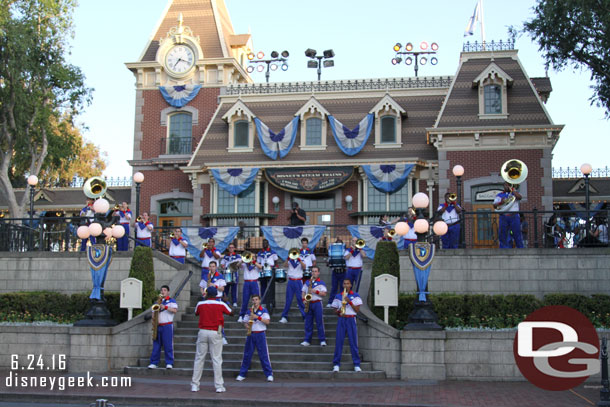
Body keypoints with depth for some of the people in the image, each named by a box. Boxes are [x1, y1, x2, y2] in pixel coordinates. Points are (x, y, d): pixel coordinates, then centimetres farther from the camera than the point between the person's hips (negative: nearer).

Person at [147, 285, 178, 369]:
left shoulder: (171, 301, 5)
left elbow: (175, 310, -9)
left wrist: (165, 307, -17)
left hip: (167, 325, -5)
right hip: (158, 326, 5)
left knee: (168, 345, -6)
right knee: (156, 345, 3)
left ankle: (169, 363, -4)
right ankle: (153, 363, 6)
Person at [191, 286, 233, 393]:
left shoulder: (200, 304, 1)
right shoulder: (221, 304, -3)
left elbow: (196, 313, 22)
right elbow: (231, 313, 12)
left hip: (203, 332, 1)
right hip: (215, 333, -1)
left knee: (199, 358, 8)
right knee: (216, 360, 2)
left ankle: (194, 385, 10)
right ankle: (219, 386, 1)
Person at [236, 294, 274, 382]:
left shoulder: (264, 310, 2)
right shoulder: (249, 311, 12)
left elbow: (267, 321, -8)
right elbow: (245, 321, 17)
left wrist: (257, 317, -17)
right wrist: (246, 325, -5)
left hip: (260, 334, -3)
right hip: (250, 334, 3)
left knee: (263, 355, -4)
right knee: (247, 355, 5)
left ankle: (269, 374, 0)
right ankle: (242, 374, 11)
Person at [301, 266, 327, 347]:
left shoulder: (321, 283, 1)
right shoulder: (307, 282, 14)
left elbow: (324, 293, -8)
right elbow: (303, 292, 16)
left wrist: (315, 291, -19)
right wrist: (304, 299, -1)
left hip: (317, 304, -4)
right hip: (308, 304, 4)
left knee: (319, 322, -4)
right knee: (308, 323, 5)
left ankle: (322, 340, 1)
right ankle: (307, 340, 9)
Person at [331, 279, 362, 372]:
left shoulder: (355, 296, 6)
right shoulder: (338, 296, 11)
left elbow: (357, 309, -1)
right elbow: (336, 311, 13)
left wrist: (349, 302, -12)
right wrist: (338, 311, -10)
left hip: (351, 320, -1)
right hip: (341, 320, 1)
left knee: (353, 342, -2)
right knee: (339, 342, -3)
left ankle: (357, 365, 2)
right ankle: (336, 364, 1)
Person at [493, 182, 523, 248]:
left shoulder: (515, 193, 16)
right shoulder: (499, 195, 17)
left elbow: (519, 197, -7)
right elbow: (494, 206, 6)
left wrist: (512, 190, -4)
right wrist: (500, 202, -13)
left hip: (514, 216, -1)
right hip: (503, 217, 1)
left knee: (517, 235, -5)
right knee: (502, 236, -2)